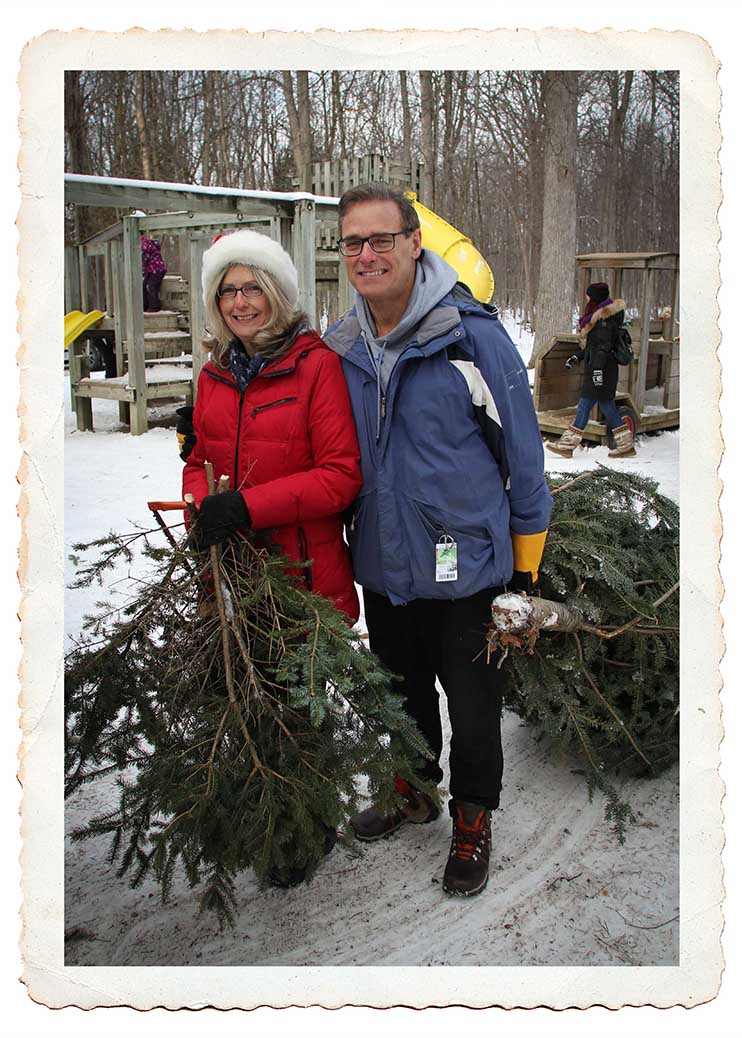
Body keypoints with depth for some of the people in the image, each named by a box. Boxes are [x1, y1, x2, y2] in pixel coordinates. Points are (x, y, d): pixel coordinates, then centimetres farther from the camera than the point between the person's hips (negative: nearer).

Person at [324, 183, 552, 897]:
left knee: (472, 703, 11)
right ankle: (415, 790, 46)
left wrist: (526, 563, -5)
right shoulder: (341, 347, 1)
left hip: (464, 565, -5)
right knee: (402, 691, 22)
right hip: (382, 568, 5)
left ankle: (472, 820, 34)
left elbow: (522, 450, -8)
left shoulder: (470, 333, -14)